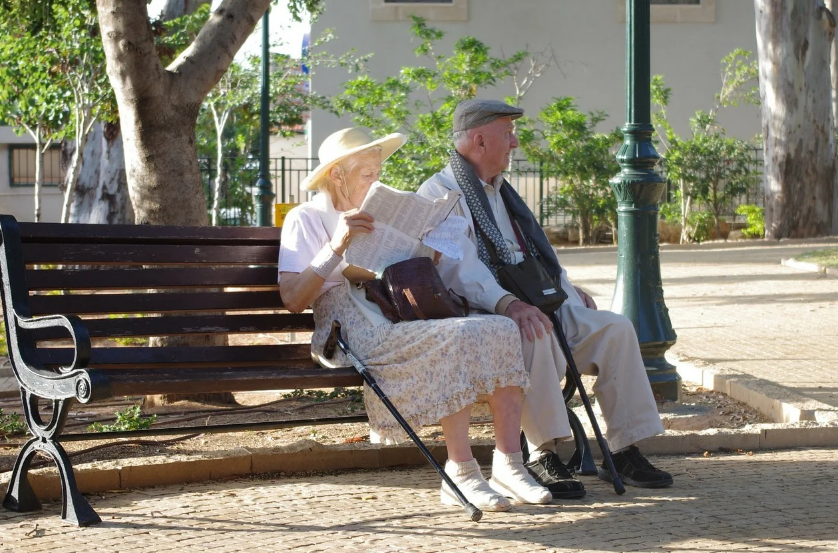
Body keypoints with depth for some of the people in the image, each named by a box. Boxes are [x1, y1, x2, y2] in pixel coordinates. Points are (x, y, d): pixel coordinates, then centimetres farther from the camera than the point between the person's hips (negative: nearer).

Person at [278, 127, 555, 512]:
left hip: (404, 322, 7)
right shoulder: (307, 219, 5)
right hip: (357, 332, -7)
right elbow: (292, 299, -10)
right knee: (456, 336, -33)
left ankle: (509, 463, -22)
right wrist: (337, 247, -19)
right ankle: (461, 473, -30)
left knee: (502, 330, -18)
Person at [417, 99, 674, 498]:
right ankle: (542, 456, -32)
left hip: (530, 306, 8)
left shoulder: (500, 192, 26)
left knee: (615, 328, -9)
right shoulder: (439, 194, -5)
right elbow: (460, 267, -22)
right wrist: (506, 304, -36)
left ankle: (623, 452, -9)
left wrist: (566, 289, 19)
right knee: (532, 332, -39)